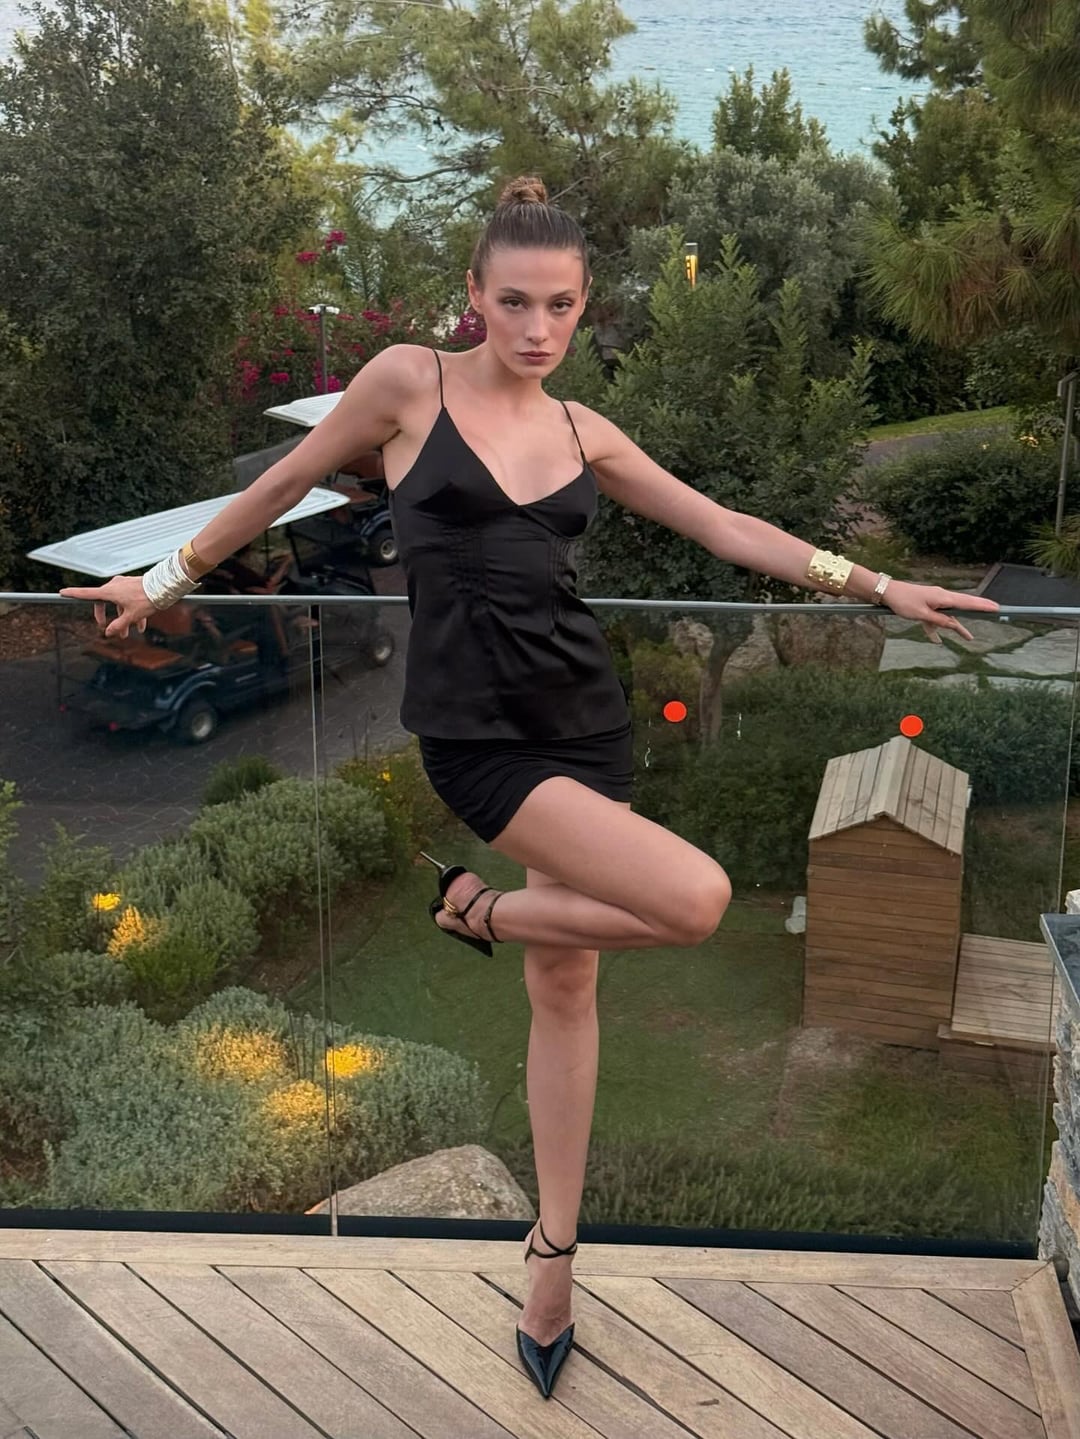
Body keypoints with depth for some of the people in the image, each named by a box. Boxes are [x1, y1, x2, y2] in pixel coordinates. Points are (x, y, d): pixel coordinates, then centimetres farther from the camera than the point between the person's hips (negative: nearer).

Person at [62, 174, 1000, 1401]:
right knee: (693, 900, -20)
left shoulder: (583, 432, 9)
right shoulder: (409, 379, -2)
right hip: (477, 731, -5)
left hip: (584, 713, 5)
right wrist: (171, 579, 18)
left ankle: (552, 1255, 24)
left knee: (566, 980, 9)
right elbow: (288, 480, 9)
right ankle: (477, 908, 6)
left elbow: (728, 530, 12)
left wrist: (879, 587, 10)